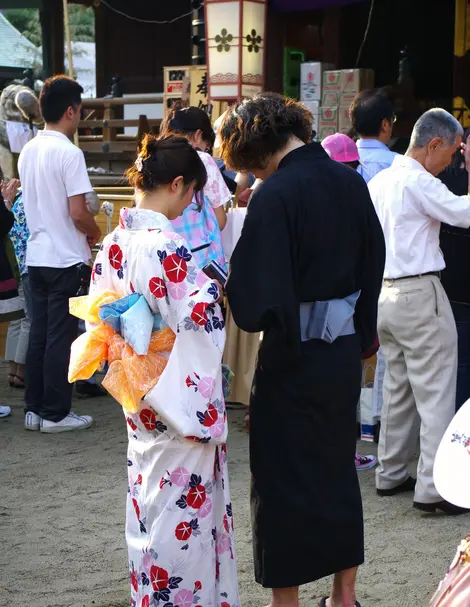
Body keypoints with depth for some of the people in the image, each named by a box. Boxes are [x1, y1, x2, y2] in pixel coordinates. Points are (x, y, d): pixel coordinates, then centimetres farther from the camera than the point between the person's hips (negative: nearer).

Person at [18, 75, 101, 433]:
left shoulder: (29, 151, 8)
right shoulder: (69, 153, -16)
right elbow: (78, 213, -19)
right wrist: (95, 233, 1)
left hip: (36, 256, 8)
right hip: (65, 259, -7)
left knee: (39, 334, 12)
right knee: (61, 337, 0)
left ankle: (35, 409, 18)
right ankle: (55, 413, 6)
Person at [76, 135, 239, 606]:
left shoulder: (114, 242, 2)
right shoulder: (164, 245, -23)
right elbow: (199, 314, -26)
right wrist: (216, 287, -9)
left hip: (141, 400, 8)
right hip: (179, 395, -8)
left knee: (150, 495, 19)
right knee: (184, 502, 4)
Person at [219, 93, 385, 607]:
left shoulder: (275, 196, -19)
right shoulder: (351, 183, 2)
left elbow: (256, 299, -22)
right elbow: (373, 265, 12)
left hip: (293, 358, -7)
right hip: (346, 351, 7)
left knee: (285, 480, 7)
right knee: (338, 468, 19)